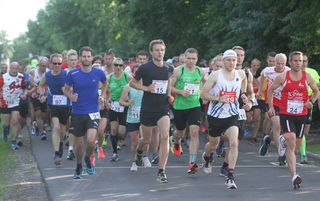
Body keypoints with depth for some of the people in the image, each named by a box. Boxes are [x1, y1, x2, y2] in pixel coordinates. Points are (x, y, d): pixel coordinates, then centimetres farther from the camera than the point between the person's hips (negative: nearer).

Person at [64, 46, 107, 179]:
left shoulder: (99, 73, -3)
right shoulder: (72, 74, -6)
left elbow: (105, 83, 19)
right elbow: (66, 89, 8)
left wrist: (103, 96, 4)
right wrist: (70, 96, -13)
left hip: (93, 112, -1)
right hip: (77, 113, 1)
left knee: (91, 140, -19)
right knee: (79, 144, 7)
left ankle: (89, 158, 13)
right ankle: (79, 167, 32)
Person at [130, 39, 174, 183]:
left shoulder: (168, 69, 3)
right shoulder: (145, 68, -9)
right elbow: (132, 83, 1)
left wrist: (169, 95, 8)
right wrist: (146, 88, -15)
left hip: (163, 108, 2)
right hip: (147, 108, -2)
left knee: (165, 137, -18)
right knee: (147, 140, 12)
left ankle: (161, 171, -14)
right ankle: (139, 151, 51)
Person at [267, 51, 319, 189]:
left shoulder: (307, 77, 2)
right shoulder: (283, 77, -3)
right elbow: (270, 90, 11)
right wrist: (270, 106, 3)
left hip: (301, 115, 3)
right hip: (286, 114, -3)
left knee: (296, 148, 11)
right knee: (292, 141, -20)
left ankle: (284, 141, 49)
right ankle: (294, 176, -25)